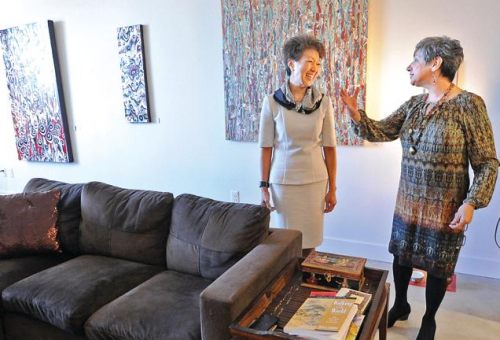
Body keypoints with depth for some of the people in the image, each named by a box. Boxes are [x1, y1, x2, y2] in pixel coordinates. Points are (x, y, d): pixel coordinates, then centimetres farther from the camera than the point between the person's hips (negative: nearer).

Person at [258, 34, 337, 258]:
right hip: (283, 181, -1)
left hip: (315, 181, 2)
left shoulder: (324, 102, -3)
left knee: (309, 241, 10)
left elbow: (329, 148, 1)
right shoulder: (272, 101, -8)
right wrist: (264, 186, -2)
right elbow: (266, 147, -3)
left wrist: (332, 189, 2)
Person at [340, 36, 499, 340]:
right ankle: (401, 305, 43)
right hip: (408, 202, 6)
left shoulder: (469, 104, -15)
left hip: (444, 207, -5)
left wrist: (471, 203, -21)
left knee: (437, 266, 12)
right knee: (401, 255, 18)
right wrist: (356, 114, -14)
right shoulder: (414, 105, 4)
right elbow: (379, 132, 3)